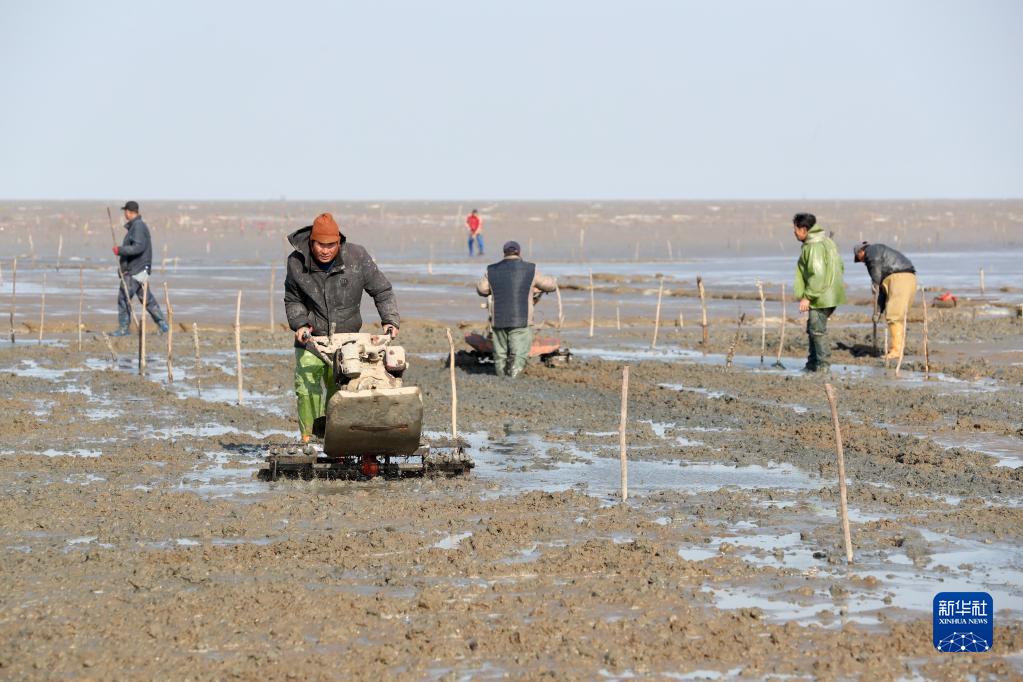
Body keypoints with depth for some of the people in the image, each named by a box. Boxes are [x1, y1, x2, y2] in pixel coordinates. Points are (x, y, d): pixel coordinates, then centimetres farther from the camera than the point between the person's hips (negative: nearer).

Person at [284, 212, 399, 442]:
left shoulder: (356, 257, -10)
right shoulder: (297, 263, -7)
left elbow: (382, 290, 0)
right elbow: (292, 300, 9)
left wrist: (390, 319, -12)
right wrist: (300, 324, -8)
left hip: (345, 338, 0)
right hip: (311, 337, 0)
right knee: (307, 389, -11)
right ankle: (307, 438, -6)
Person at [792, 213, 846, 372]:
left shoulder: (814, 246, -18)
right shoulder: (826, 241, 15)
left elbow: (818, 274, -24)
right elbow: (840, 267, 19)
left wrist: (808, 296, -21)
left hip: (820, 297, -11)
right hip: (829, 295, 11)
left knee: (817, 330, -4)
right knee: (812, 329, 18)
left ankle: (824, 364, 0)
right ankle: (813, 363, 24)